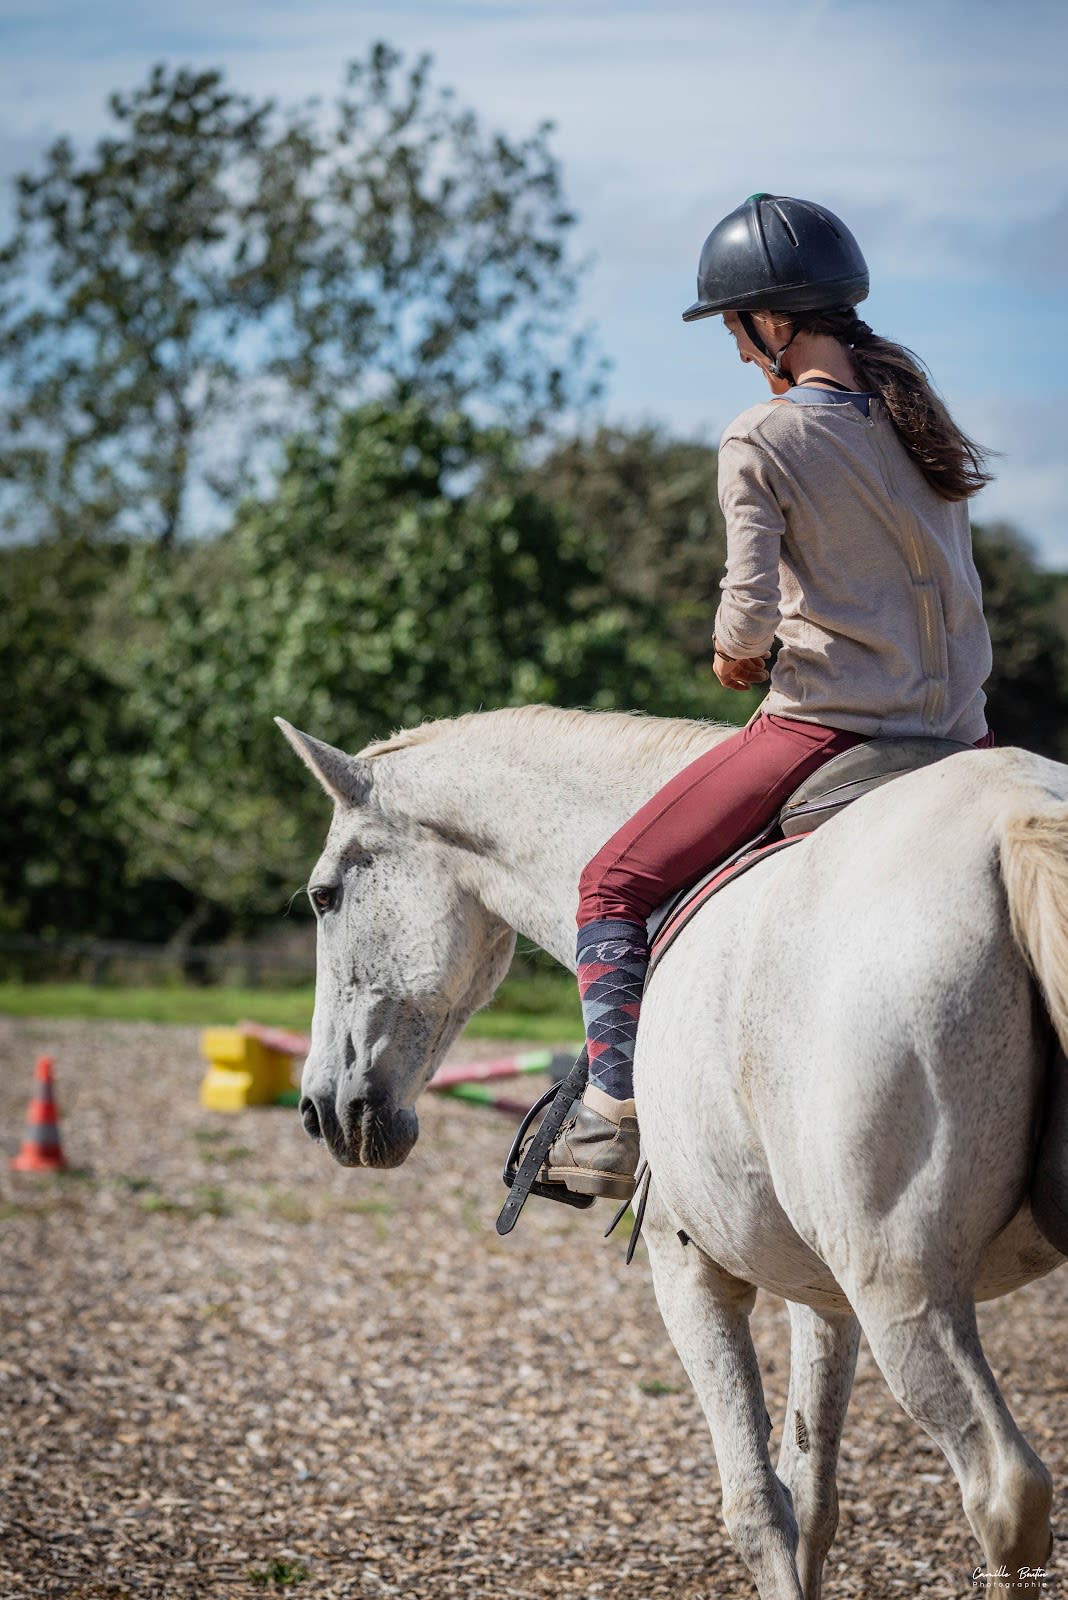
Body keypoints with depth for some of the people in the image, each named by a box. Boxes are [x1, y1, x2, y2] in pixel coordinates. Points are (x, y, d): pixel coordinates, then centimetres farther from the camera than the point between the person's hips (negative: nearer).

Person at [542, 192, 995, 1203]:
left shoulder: (762, 443, -10)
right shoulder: (920, 420, 11)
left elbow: (751, 607, -15)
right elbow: (953, 587, 15)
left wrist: (733, 653, 5)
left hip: (821, 728, -6)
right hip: (953, 731, 6)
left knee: (614, 886, 5)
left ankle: (611, 1117, -4)